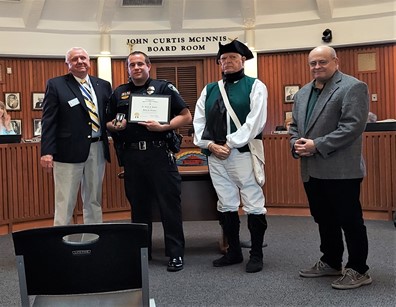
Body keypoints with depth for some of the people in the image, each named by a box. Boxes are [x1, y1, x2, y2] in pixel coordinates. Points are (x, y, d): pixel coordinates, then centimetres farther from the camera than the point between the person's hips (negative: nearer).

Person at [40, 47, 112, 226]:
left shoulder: (103, 85, 11)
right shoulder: (56, 85, 1)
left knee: (94, 201, 14)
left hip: (97, 150, 4)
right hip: (69, 150, -4)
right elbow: (48, 121, -5)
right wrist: (47, 151, -12)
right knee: (65, 203, 2)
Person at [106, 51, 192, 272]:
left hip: (159, 154, -4)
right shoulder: (119, 93, 15)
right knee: (138, 205, 12)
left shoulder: (163, 87, 3)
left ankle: (176, 254, 7)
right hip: (132, 156, 4)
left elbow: (186, 116, -2)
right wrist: (115, 126, -2)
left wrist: (163, 127, -16)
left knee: (170, 204, -2)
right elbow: (109, 123, 21)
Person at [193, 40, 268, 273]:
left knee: (254, 205, -2)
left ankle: (257, 254, 11)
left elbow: (256, 121, -11)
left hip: (243, 153, -5)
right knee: (226, 205, 12)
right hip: (215, 155, 5)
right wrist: (210, 144, -4)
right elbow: (199, 121, 12)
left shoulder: (255, 86, 2)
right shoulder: (209, 90, 17)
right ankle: (234, 251, 24)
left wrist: (230, 143, -14)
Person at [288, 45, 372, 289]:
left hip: (341, 169, -8)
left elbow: (353, 126, -17)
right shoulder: (302, 93, 17)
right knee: (324, 220, 16)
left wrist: (317, 145, -20)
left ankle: (358, 270, 11)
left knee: (350, 221, 0)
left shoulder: (353, 87, -8)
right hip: (312, 170, 8)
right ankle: (331, 262, 29)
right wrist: (296, 144, -2)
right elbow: (295, 126, 20)